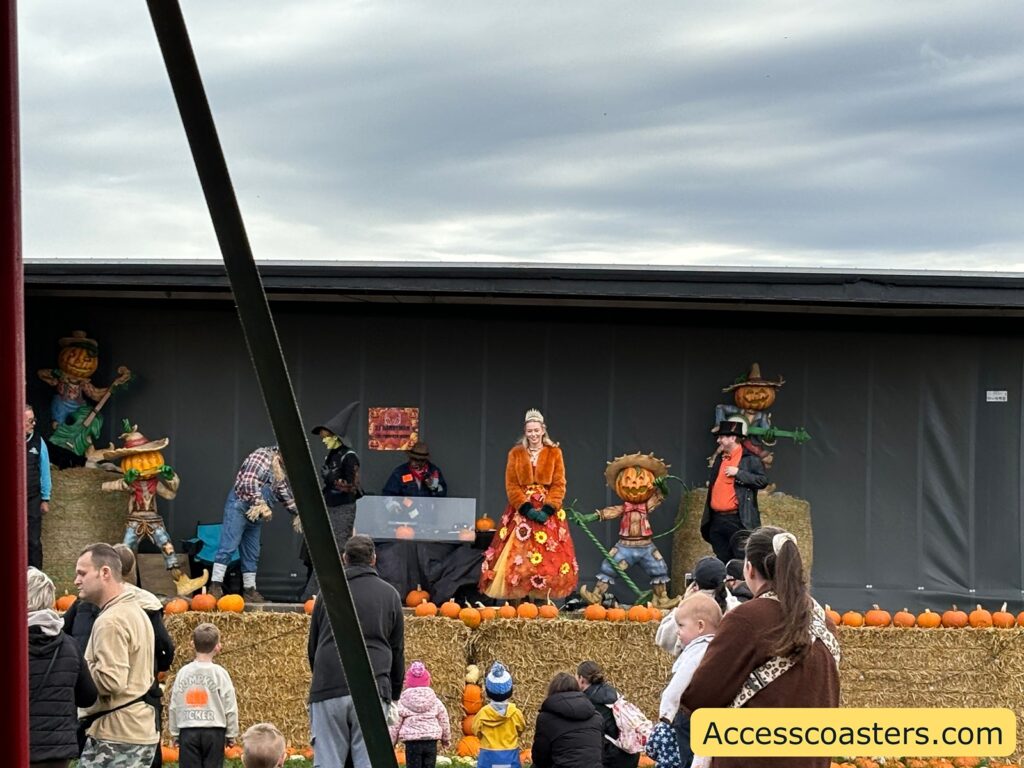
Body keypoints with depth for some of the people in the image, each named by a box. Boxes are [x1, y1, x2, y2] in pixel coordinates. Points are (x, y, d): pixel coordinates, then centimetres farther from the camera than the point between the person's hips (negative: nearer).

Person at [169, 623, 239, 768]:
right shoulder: (220, 673, -6)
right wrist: (231, 734, 7)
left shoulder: (183, 672, 1)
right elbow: (230, 707, -4)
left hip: (188, 731, 2)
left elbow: (174, 706, 5)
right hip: (214, 731, -1)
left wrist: (174, 733, 15)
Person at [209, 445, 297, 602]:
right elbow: (249, 482, -19)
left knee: (252, 553, 8)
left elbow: (287, 494, 27)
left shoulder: (282, 471, 19)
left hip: (256, 512, 9)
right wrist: (261, 504, -24)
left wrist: (298, 512, 19)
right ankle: (215, 587, -17)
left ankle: (249, 590, 13)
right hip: (239, 505, -9)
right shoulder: (262, 456, -8)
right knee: (228, 545, -14)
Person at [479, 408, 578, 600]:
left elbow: (559, 485, 0)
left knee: (547, 557, -7)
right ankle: (517, 601, -7)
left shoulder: (554, 453, 6)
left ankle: (542, 600, -5)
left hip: (547, 509, 0)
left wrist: (547, 509, -14)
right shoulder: (516, 453, 7)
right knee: (518, 556, -7)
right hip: (522, 510, 0)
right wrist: (527, 508, -13)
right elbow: (511, 485, 1)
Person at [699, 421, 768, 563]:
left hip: (737, 520, -7)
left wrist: (738, 473, -15)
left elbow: (763, 480, -13)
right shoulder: (719, 458, 18)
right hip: (717, 520, 7)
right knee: (722, 560, 8)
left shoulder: (749, 459, -3)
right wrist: (710, 484, 13)